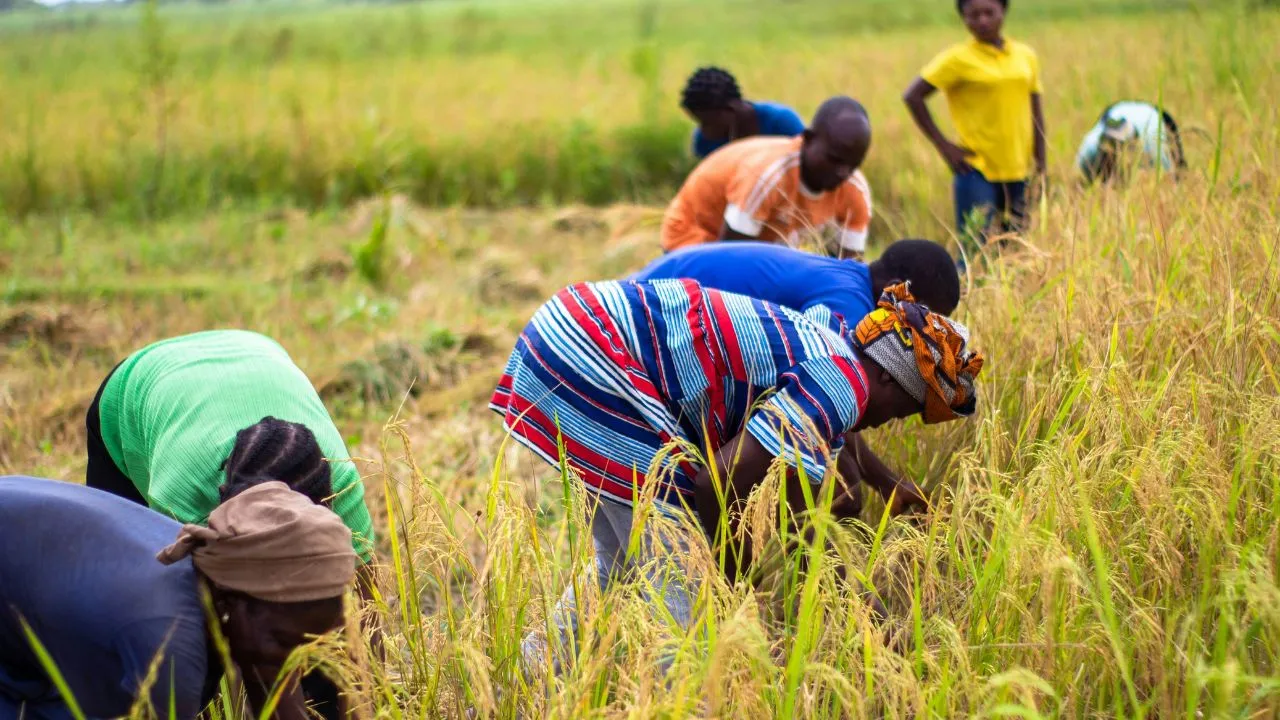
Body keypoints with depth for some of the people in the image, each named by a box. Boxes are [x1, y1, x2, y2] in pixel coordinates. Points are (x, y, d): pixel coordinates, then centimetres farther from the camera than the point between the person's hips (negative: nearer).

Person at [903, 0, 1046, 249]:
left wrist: (1041, 167, 10)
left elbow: (1035, 113, 14)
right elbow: (913, 96, -5)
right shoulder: (958, 59, -5)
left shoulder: (1026, 56, 9)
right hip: (977, 172, -5)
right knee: (976, 250, -10)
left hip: (1017, 172, 5)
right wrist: (943, 145, -9)